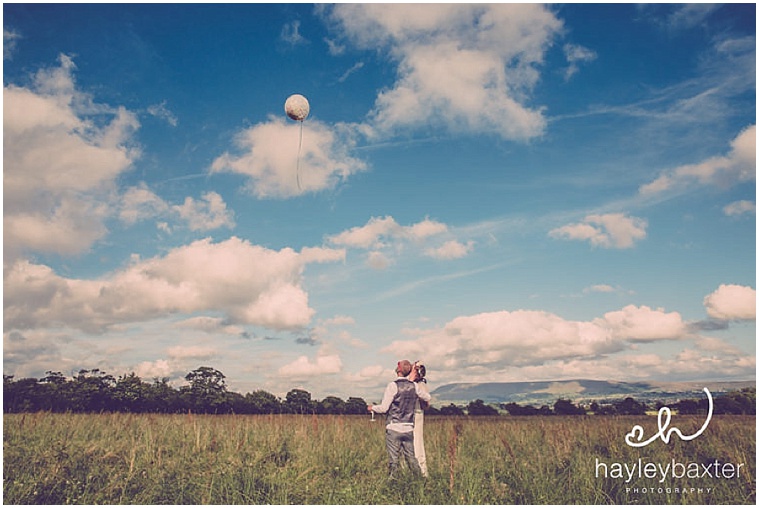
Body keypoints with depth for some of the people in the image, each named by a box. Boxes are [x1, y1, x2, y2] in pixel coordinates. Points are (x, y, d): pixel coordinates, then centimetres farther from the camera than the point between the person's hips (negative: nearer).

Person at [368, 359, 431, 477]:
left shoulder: (393, 385, -11)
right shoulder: (414, 386, 3)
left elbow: (384, 408, -10)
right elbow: (428, 398, 18)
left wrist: (372, 408, 8)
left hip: (394, 429, -4)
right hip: (409, 429, 5)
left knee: (393, 458, 2)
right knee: (410, 457, 13)